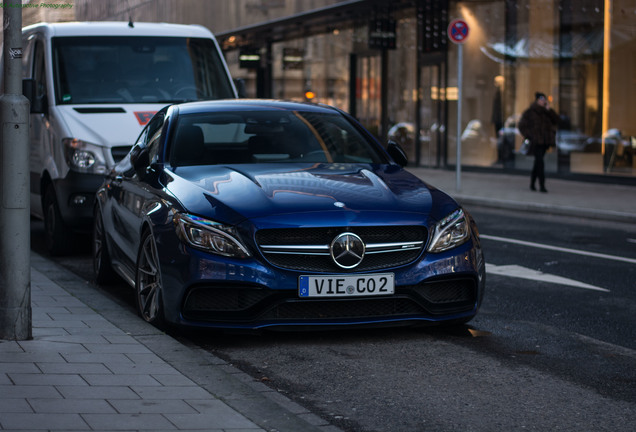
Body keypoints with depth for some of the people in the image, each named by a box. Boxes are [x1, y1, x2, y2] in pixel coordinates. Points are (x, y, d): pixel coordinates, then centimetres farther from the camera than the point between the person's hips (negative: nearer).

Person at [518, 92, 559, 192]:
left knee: (538, 162, 13)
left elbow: (556, 120, 1)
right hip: (536, 141, -6)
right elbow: (521, 125, -1)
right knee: (540, 162, -16)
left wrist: (549, 109, -8)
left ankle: (532, 183, 25)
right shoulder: (529, 112, -2)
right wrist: (529, 135, -7)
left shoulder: (546, 112, 12)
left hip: (545, 141, 6)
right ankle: (542, 185, -20)